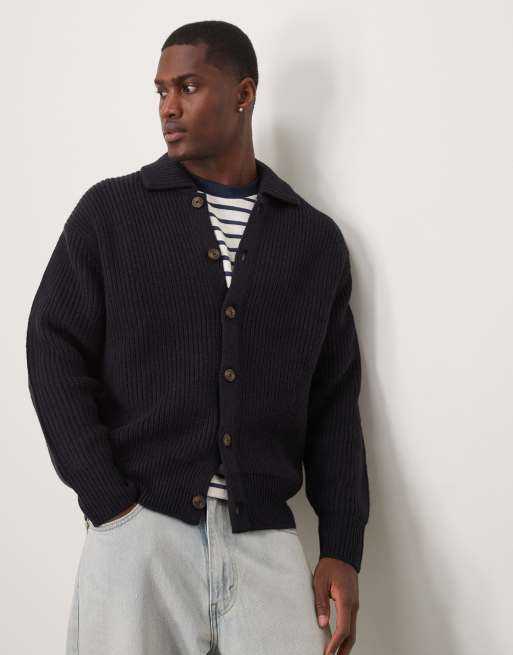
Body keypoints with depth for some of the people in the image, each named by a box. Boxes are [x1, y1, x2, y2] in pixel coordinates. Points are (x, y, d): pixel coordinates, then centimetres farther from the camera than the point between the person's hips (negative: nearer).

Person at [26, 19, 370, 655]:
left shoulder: (316, 239, 11)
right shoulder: (109, 211, 5)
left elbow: (334, 403, 11)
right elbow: (55, 353, 0)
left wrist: (342, 550, 2)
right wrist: (110, 503, -9)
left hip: (266, 539, 1)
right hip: (138, 531, -1)